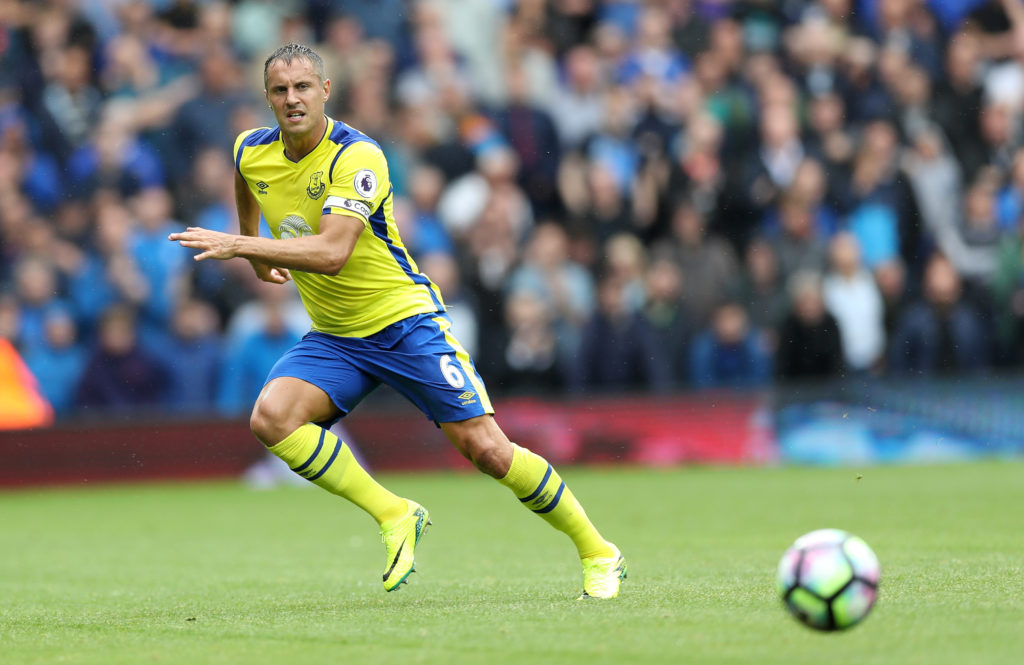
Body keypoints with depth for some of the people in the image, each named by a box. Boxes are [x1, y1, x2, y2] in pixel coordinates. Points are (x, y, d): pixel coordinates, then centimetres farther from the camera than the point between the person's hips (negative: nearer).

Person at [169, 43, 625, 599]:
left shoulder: (356, 157, -22)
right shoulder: (251, 153, -1)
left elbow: (331, 252, -34)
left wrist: (237, 244, -34)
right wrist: (255, 255, 31)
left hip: (404, 320, -6)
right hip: (333, 338, 6)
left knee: (486, 449, -12)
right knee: (271, 417, -22)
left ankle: (597, 554, 6)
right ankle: (393, 517, -10)